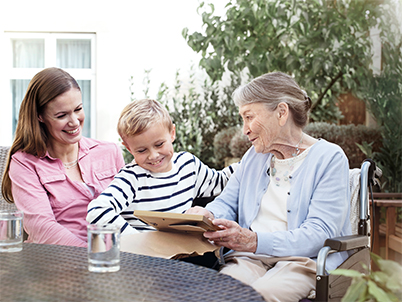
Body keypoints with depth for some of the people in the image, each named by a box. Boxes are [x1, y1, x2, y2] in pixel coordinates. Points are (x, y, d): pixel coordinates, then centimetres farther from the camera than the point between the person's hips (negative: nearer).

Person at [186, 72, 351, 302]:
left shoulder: (330, 158, -3)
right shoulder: (254, 156, 19)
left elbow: (320, 233, -13)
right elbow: (227, 203, 24)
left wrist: (254, 241, -27)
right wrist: (208, 215, -3)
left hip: (303, 259, -4)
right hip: (250, 257, 4)